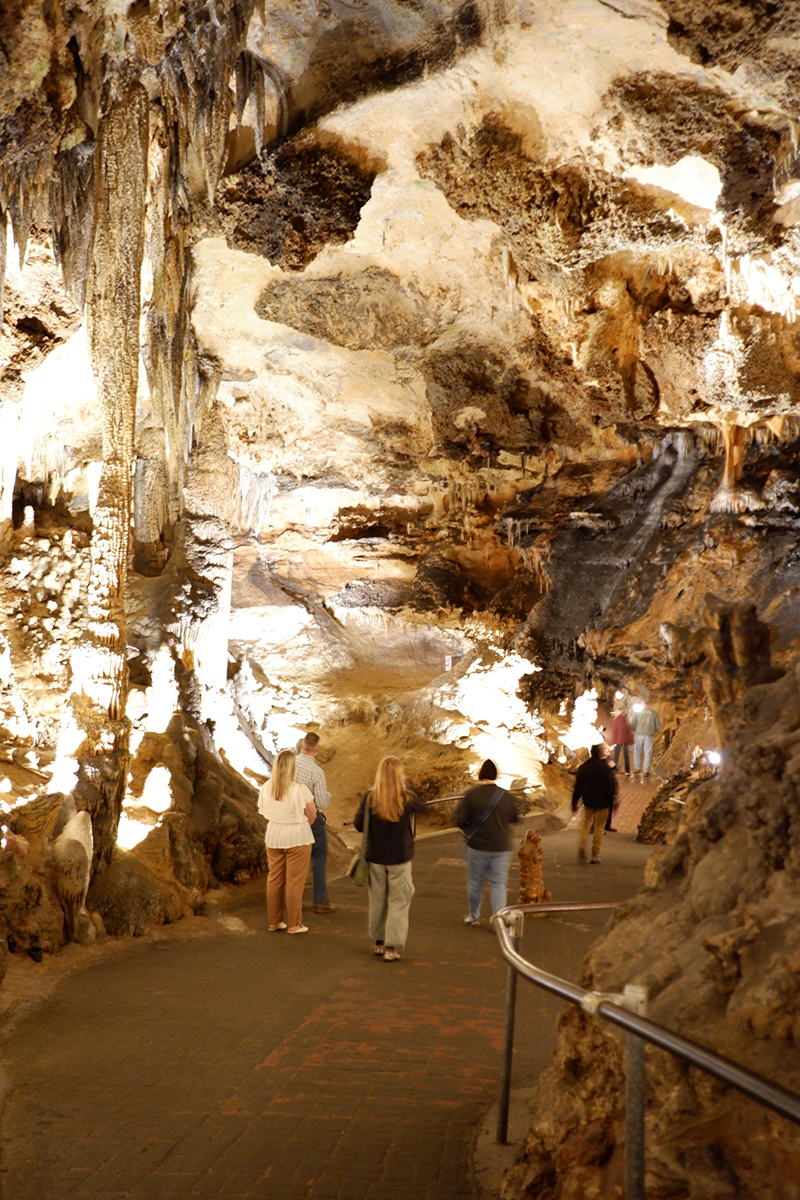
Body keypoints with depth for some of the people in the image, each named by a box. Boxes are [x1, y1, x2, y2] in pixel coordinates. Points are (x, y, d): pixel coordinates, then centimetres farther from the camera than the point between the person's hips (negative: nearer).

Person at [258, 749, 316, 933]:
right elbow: (312, 815, -9)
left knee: (274, 880, 15)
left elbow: (264, 812, 6)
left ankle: (274, 922, 23)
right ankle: (294, 925, 10)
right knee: (294, 882, 4)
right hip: (297, 837, -5)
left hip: (273, 836, 5)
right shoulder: (300, 790, -19)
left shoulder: (267, 788, -5)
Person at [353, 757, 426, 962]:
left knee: (377, 900, 16)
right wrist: (406, 786, 11)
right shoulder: (407, 799, -12)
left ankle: (378, 942, 27)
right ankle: (392, 947, 4)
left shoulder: (369, 797, -9)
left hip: (375, 856, 2)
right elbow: (421, 808, 9)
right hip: (400, 857, -2)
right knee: (398, 902, 6)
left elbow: (359, 825, -3)